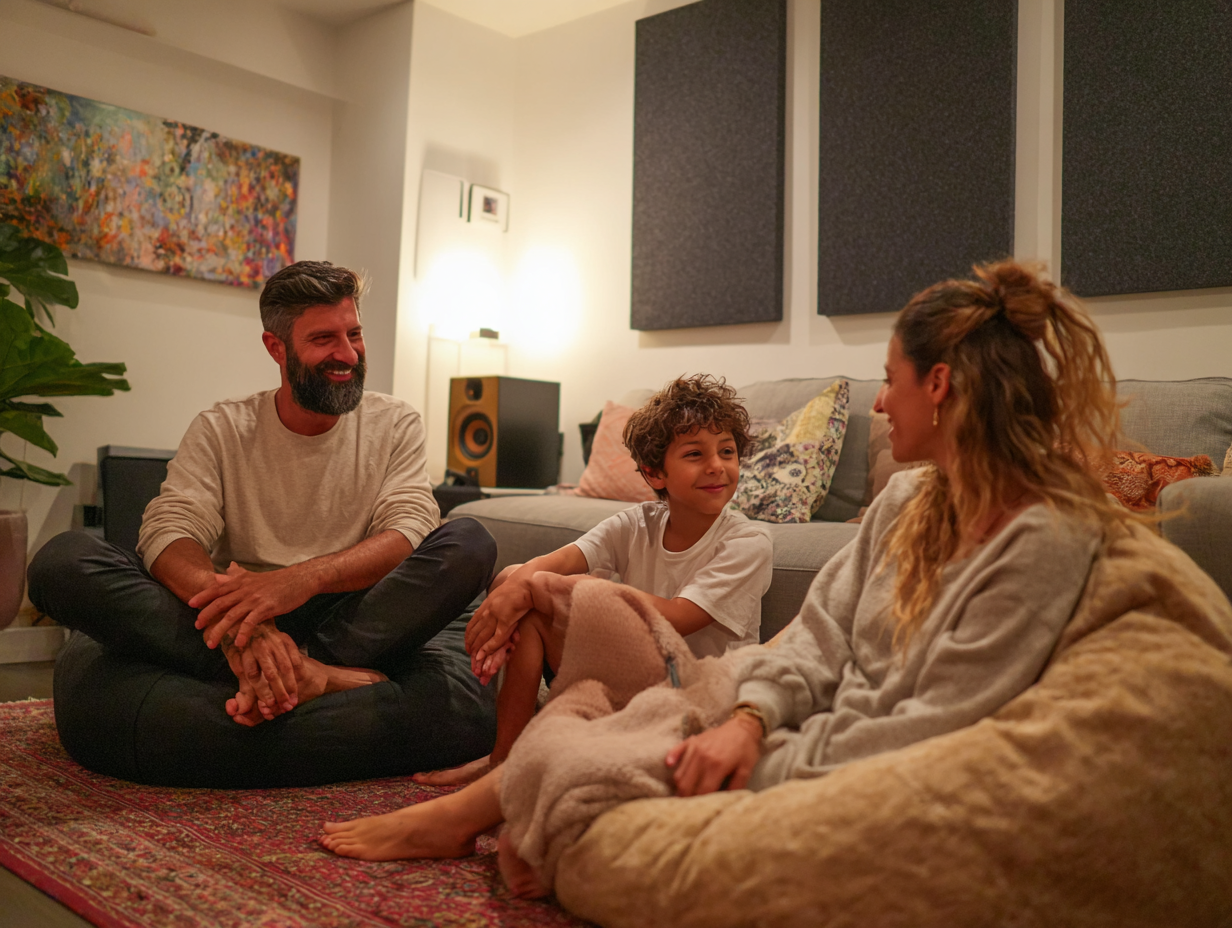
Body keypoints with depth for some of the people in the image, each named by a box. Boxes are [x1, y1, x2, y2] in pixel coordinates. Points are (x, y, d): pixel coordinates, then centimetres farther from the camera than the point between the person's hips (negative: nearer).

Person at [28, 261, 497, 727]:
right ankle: (311, 676, -36)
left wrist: (305, 577, -30)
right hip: (236, 621, 1)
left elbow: (410, 532, -10)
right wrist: (232, 612, -32)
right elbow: (167, 533, -9)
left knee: (470, 542, -25)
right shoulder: (220, 430, 6)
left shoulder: (395, 425, 6)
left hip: (352, 619, -1)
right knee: (62, 558, -21)